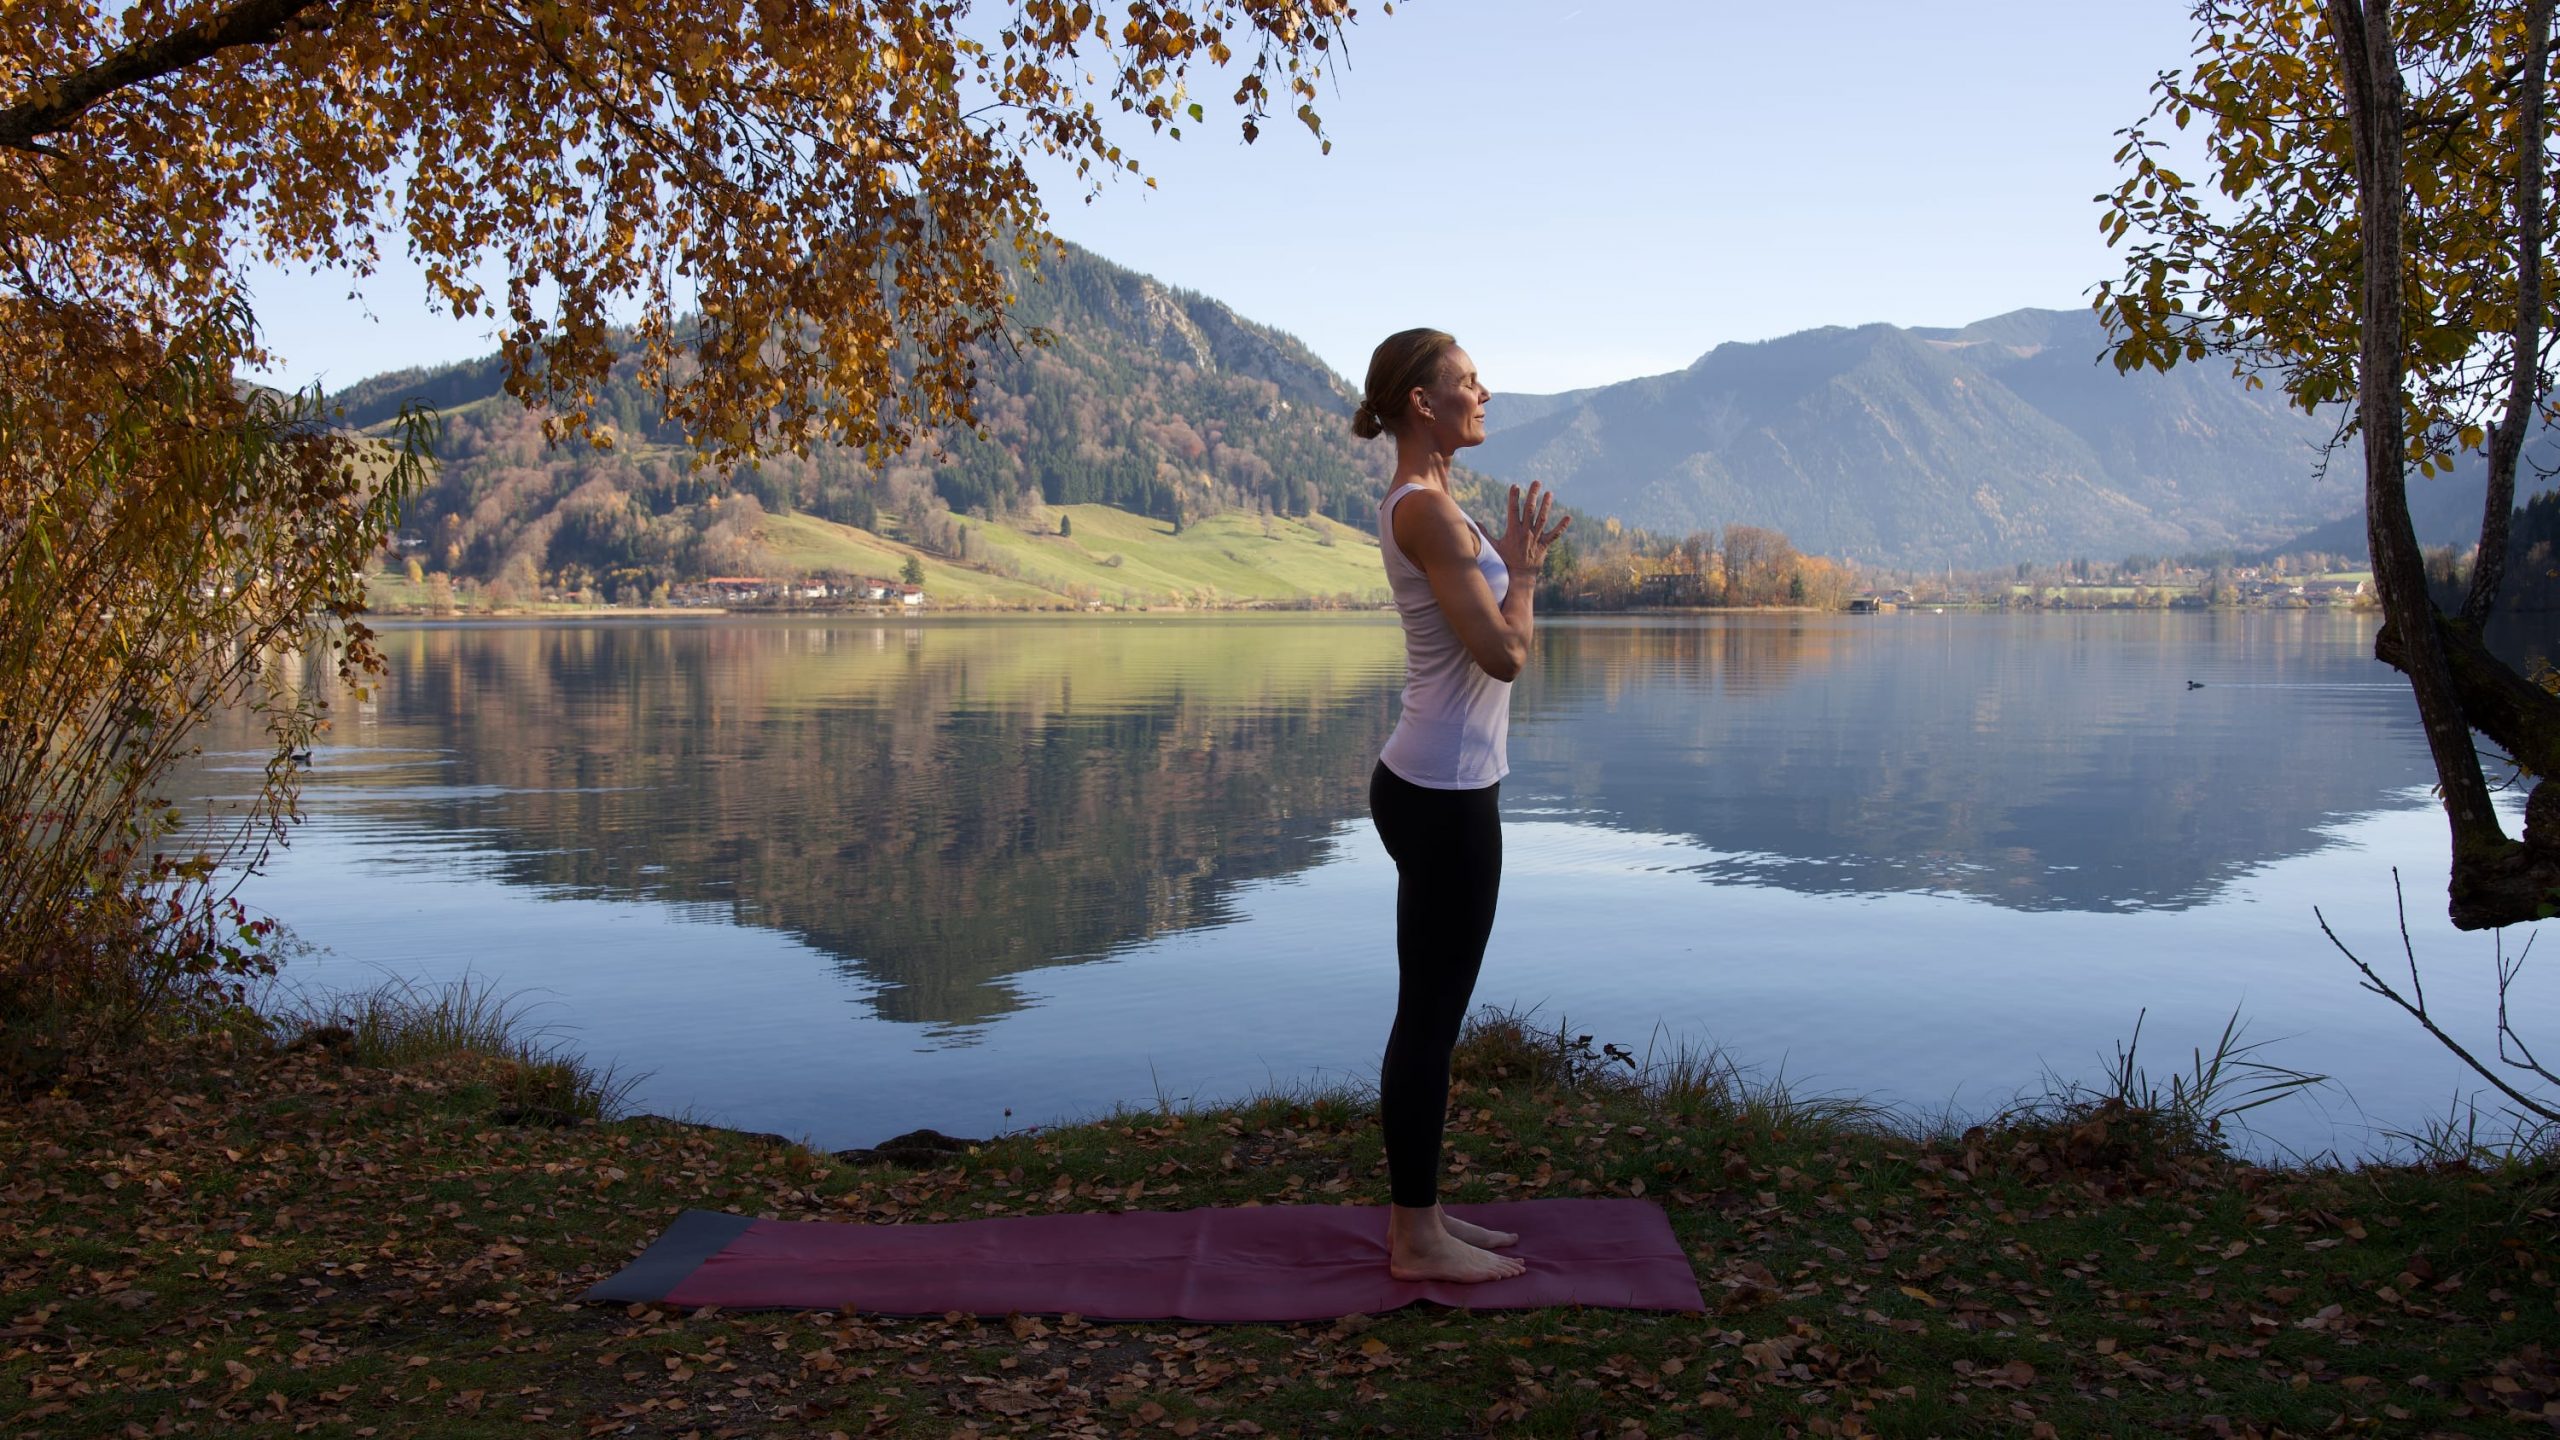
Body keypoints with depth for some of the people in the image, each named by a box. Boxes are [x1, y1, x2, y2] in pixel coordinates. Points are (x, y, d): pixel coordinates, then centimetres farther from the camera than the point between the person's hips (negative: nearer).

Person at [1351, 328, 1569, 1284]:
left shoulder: (1424, 502, 15)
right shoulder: (1428, 506, -16)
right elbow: (1503, 653, -20)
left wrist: (1511, 562, 15)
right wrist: (1523, 567, -5)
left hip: (1440, 783, 10)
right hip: (1445, 792, -10)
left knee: (1431, 1012, 15)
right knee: (1430, 1015, -1)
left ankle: (1420, 1216, 25)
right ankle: (1417, 1238, 10)